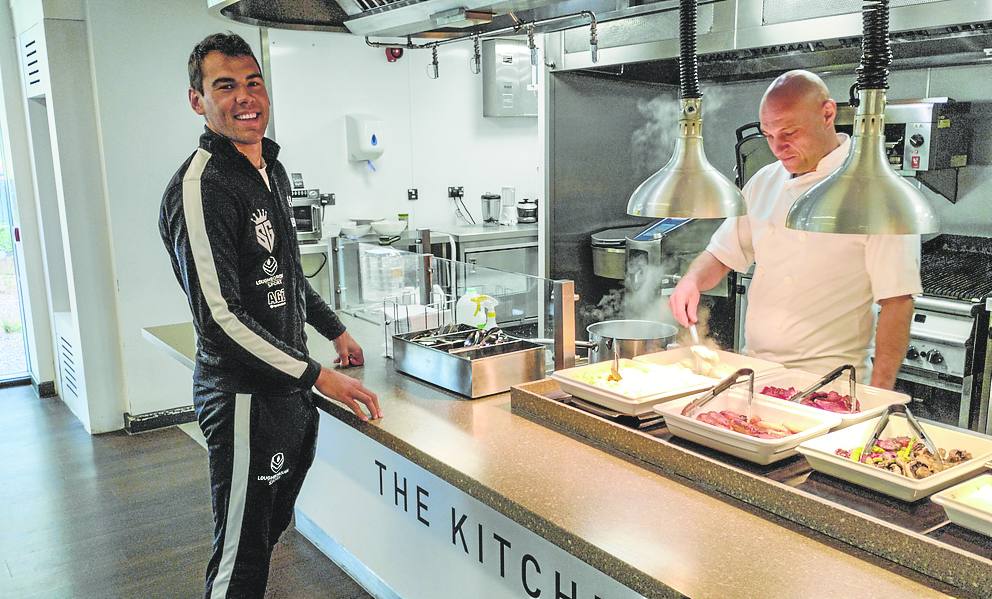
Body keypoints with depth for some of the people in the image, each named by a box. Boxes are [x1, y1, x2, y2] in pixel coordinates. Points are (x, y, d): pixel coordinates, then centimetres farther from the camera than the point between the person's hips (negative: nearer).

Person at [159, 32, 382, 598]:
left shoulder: (273, 171, 11)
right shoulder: (200, 187, -18)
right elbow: (219, 317, -24)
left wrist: (335, 329, 22)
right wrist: (318, 376, -21)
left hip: (291, 391, 9)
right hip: (246, 397, -8)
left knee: (271, 530, 21)